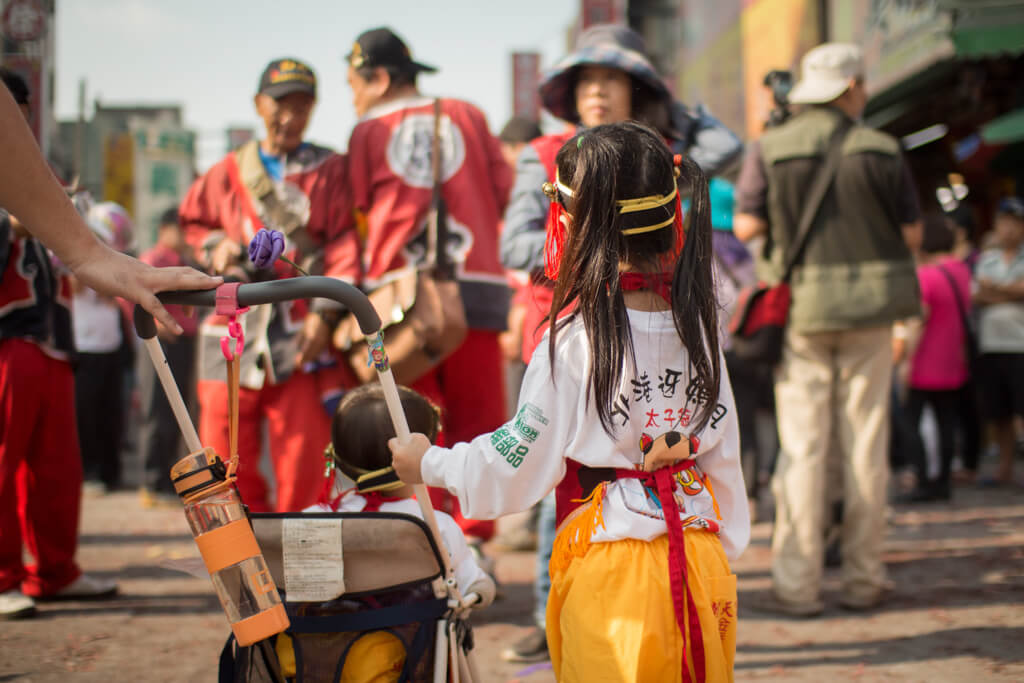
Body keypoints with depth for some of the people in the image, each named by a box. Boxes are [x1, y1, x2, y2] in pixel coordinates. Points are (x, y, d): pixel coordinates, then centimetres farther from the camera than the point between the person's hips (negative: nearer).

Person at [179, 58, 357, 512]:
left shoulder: (330, 171, 7)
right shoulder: (228, 173, 14)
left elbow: (344, 246, -2)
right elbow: (193, 219, 28)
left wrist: (325, 312, -15)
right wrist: (215, 247, 5)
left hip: (302, 337, -2)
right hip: (236, 329, 3)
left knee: (302, 458, -4)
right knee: (226, 457, 2)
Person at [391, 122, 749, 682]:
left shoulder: (572, 344, -15)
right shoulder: (698, 326, 1)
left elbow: (516, 470, -7)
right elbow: (724, 454, 9)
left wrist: (428, 463, 10)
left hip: (610, 569, -5)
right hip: (700, 561, 5)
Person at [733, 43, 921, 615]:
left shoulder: (769, 150, -3)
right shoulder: (882, 150, -2)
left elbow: (746, 226, -4)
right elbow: (912, 231, 2)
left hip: (800, 309, 0)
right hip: (869, 309, 0)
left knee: (802, 449, 2)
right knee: (866, 447, 8)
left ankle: (797, 585, 2)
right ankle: (864, 578, 14)